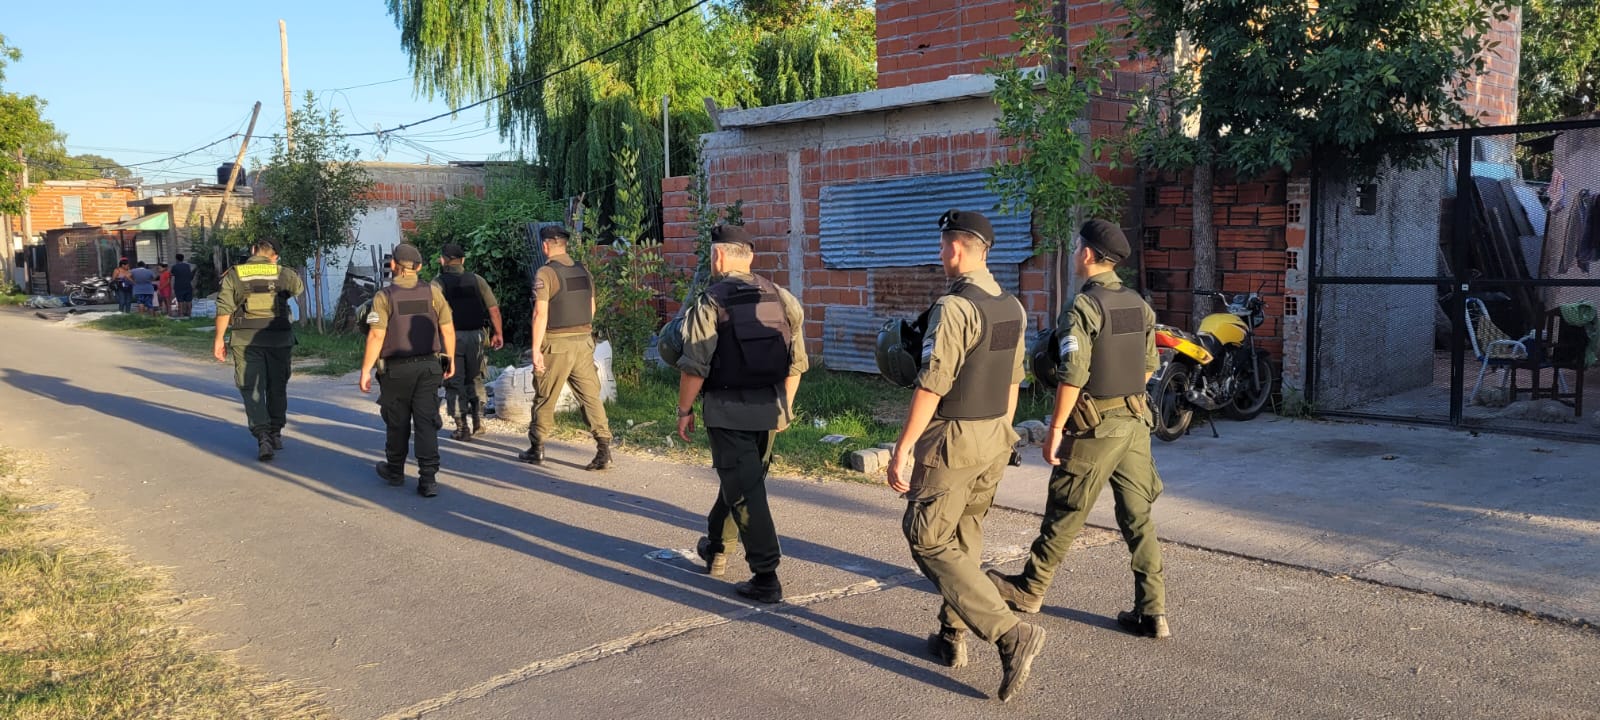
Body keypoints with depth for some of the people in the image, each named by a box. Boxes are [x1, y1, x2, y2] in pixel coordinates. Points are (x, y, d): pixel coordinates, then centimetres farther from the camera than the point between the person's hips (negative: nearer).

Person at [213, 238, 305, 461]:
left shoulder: (233, 274, 0)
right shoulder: (283, 274, 0)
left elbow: (224, 309, -4)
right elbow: (299, 288, 22)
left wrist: (219, 339, 1)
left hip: (246, 339, -1)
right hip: (279, 338, 1)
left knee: (252, 389, 3)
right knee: (277, 387, 16)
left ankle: (262, 437, -11)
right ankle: (275, 434, 24)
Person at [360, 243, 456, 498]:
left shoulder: (384, 297, -8)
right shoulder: (433, 292, 0)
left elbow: (376, 336, -14)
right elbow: (448, 330, 2)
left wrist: (366, 370, -8)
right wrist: (450, 360, 14)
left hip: (396, 369, -2)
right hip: (429, 367, 2)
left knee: (397, 423, 13)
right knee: (426, 422, 2)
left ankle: (395, 471, 30)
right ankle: (428, 479, -3)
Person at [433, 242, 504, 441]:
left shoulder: (438, 282, -4)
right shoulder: (476, 280, 4)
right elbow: (493, 308, 1)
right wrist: (498, 333, 12)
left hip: (451, 337, -3)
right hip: (476, 335, 3)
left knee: (455, 384, 6)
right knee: (475, 380, 18)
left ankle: (462, 429, 6)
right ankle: (478, 422, 13)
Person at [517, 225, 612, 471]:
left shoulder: (546, 273, -11)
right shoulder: (583, 271, 8)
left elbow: (540, 314, -16)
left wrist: (536, 349, -14)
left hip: (556, 344, -5)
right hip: (584, 341, 5)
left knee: (545, 399, 9)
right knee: (591, 396, 4)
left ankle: (536, 449, 21)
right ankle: (604, 449, -3)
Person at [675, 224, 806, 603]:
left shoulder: (710, 302, -11)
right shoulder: (781, 298, 6)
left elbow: (695, 367, -14)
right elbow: (796, 362, 9)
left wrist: (685, 410, -3)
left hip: (728, 410, -6)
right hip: (770, 408, 6)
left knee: (744, 492, -1)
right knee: (741, 479, 22)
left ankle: (766, 578, -2)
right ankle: (716, 547, 39)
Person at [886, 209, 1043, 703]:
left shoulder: (954, 307, -19)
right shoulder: (1013, 308, 7)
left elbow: (931, 385, -21)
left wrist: (902, 448, -16)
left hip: (950, 442, -8)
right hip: (995, 440, 8)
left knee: (929, 541, 0)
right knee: (965, 539, 18)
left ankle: (1010, 634, -8)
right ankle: (952, 637, 28)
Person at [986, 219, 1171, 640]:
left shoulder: (1084, 307, -16)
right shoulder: (1139, 305, 7)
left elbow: (1073, 375, -20)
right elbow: (1149, 365, 14)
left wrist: (1055, 429, -14)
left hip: (1094, 427, -7)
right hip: (1135, 423, 7)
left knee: (1064, 515, 7)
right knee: (1138, 517, 9)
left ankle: (1030, 589, 24)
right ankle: (1153, 612, 12)